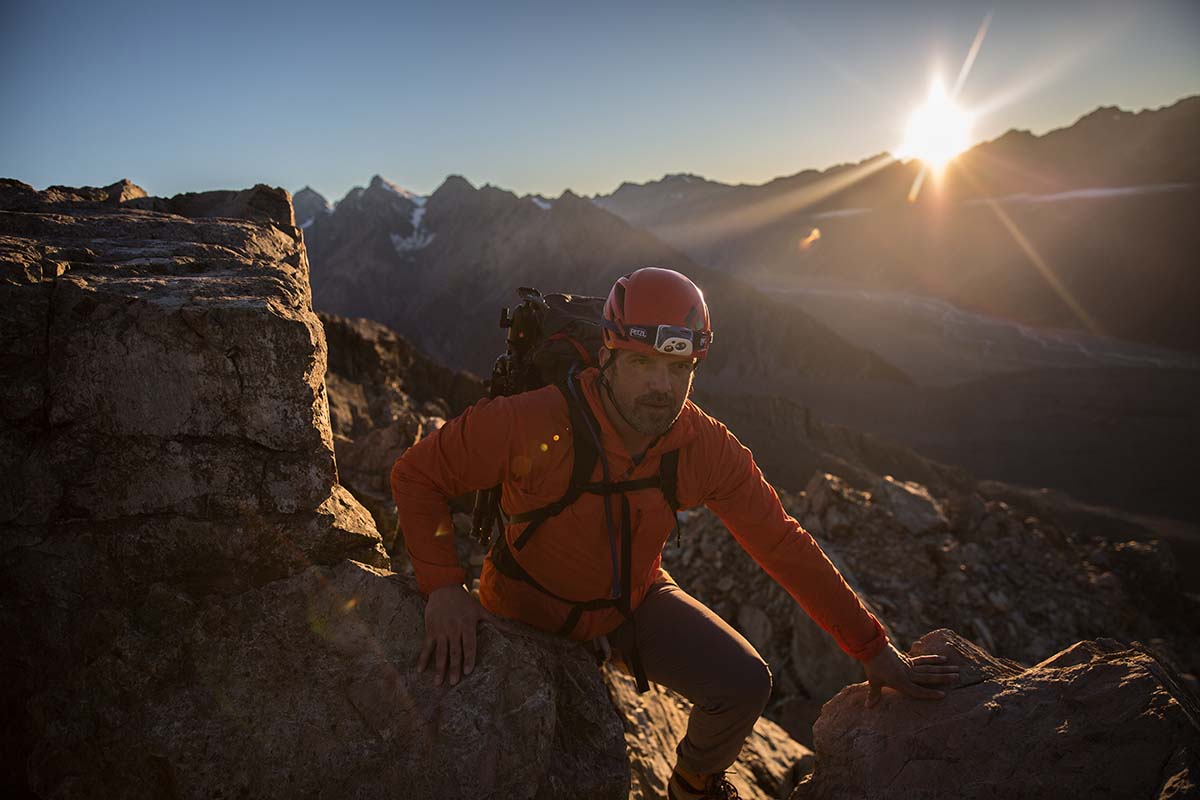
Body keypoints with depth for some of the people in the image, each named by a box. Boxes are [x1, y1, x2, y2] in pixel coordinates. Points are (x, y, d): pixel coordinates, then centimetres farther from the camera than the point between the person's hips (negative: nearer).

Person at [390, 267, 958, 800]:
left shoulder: (708, 449, -21)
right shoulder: (530, 424, -32)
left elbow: (784, 547, -11)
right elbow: (416, 474, -19)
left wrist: (873, 649, -7)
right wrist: (443, 586, -32)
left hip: (633, 600, 2)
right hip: (530, 608, -1)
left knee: (744, 685, -14)